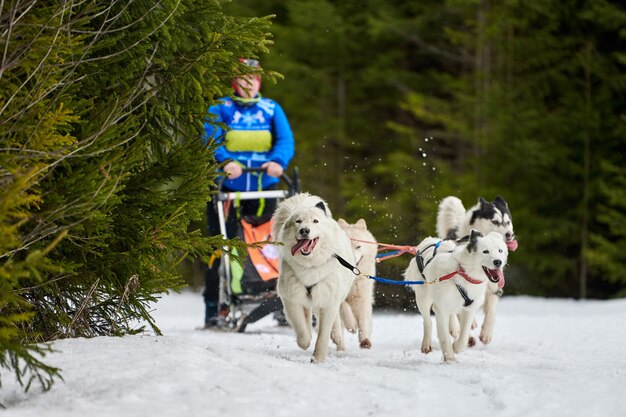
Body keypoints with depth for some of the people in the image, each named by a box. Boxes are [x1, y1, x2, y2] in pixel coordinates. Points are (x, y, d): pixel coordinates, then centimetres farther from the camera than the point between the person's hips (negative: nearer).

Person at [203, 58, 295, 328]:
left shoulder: (272, 109, 11)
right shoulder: (220, 109, 5)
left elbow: (286, 140, -2)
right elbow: (211, 141, -9)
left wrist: (278, 161, -24)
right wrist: (225, 162, -29)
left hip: (263, 188, 2)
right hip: (226, 186, -2)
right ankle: (214, 308, 0)